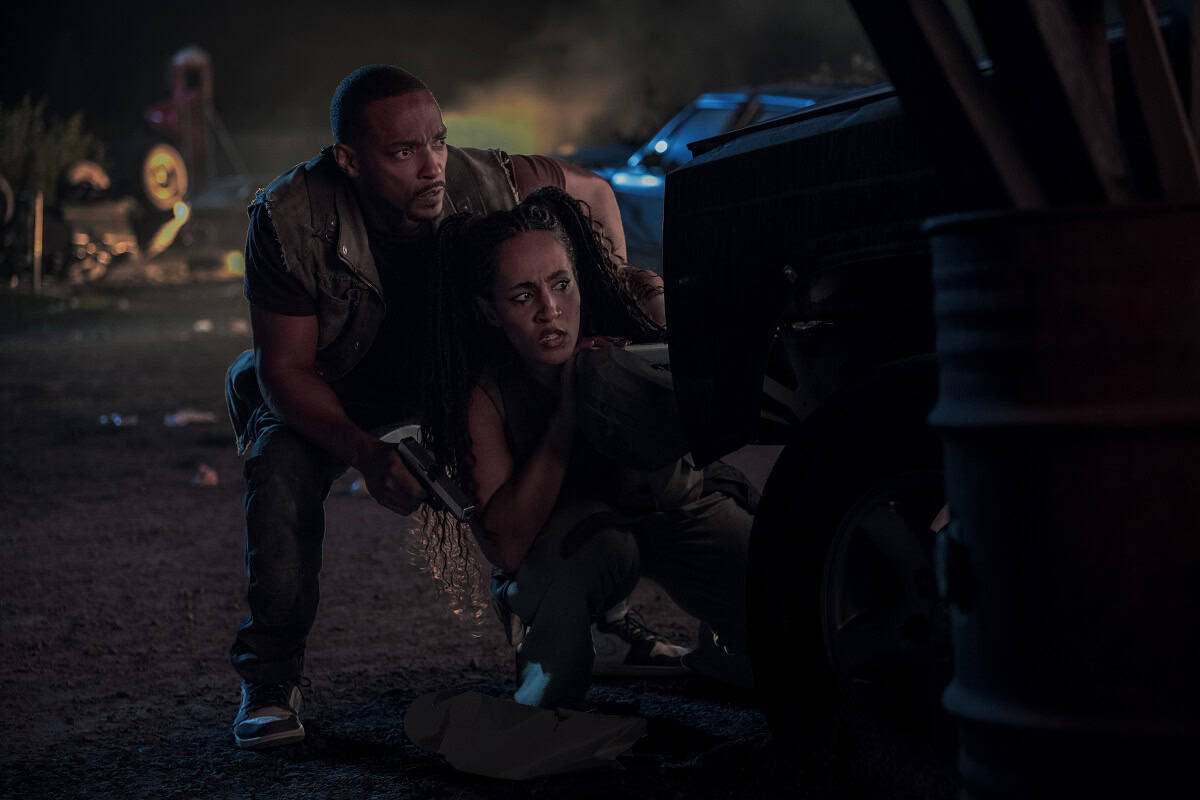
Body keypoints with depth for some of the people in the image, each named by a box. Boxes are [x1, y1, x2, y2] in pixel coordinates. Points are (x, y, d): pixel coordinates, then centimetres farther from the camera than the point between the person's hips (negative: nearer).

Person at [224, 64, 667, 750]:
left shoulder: (484, 185, -29)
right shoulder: (289, 220, -34)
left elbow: (592, 189, -7)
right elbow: (285, 367, -28)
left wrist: (621, 281, -15)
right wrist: (366, 454, -42)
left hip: (448, 370, 2)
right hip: (323, 391, -2)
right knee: (283, 464, -32)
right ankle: (272, 681, -15)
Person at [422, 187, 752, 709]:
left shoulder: (630, 343, -24)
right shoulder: (486, 397, -26)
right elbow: (503, 547, -33)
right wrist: (566, 419, -38)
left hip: (670, 505, 2)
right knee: (599, 542, -38)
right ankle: (544, 702, -14)